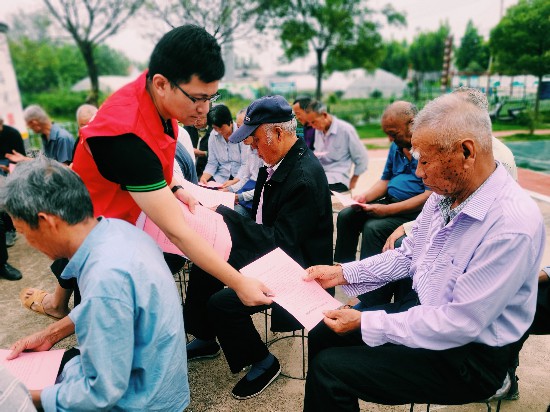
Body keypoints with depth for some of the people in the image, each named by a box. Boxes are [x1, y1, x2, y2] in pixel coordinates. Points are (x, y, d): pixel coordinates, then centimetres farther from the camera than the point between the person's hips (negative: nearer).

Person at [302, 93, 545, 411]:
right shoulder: (445, 193, -3)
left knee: (330, 369, -14)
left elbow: (461, 323, -27)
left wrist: (366, 323, -22)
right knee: (323, 335, 7)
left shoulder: (513, 224, -28)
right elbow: (407, 255, 8)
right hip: (421, 309, 8)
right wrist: (343, 273, -1)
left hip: (467, 355, -7)